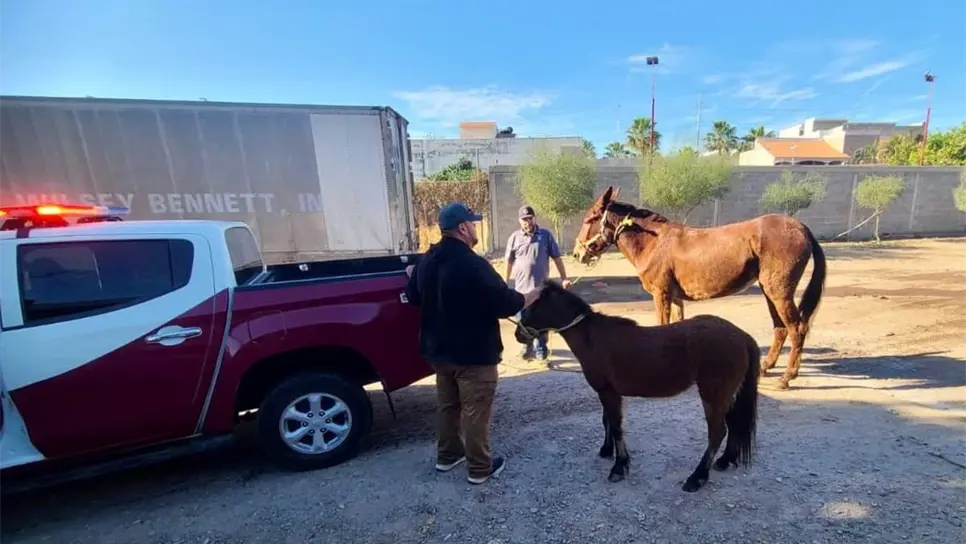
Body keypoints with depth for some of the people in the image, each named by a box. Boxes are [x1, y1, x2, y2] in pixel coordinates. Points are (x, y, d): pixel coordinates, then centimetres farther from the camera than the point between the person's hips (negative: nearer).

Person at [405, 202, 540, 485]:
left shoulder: (426, 261, 2)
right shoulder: (473, 265, -25)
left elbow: (414, 296, 17)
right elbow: (504, 304, -23)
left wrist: (412, 275, 38)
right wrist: (531, 297, -4)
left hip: (438, 350, 8)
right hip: (473, 353, -8)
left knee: (448, 405, 22)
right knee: (475, 411, 7)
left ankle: (447, 455, 38)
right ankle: (480, 468, 22)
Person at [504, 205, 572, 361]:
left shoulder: (546, 235, -1)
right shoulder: (514, 237, 2)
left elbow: (556, 258, 2)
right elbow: (509, 261, 7)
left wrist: (563, 278, -1)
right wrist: (506, 282, 9)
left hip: (541, 286, -1)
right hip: (521, 286, 2)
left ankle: (540, 348, 22)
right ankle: (527, 346, 32)